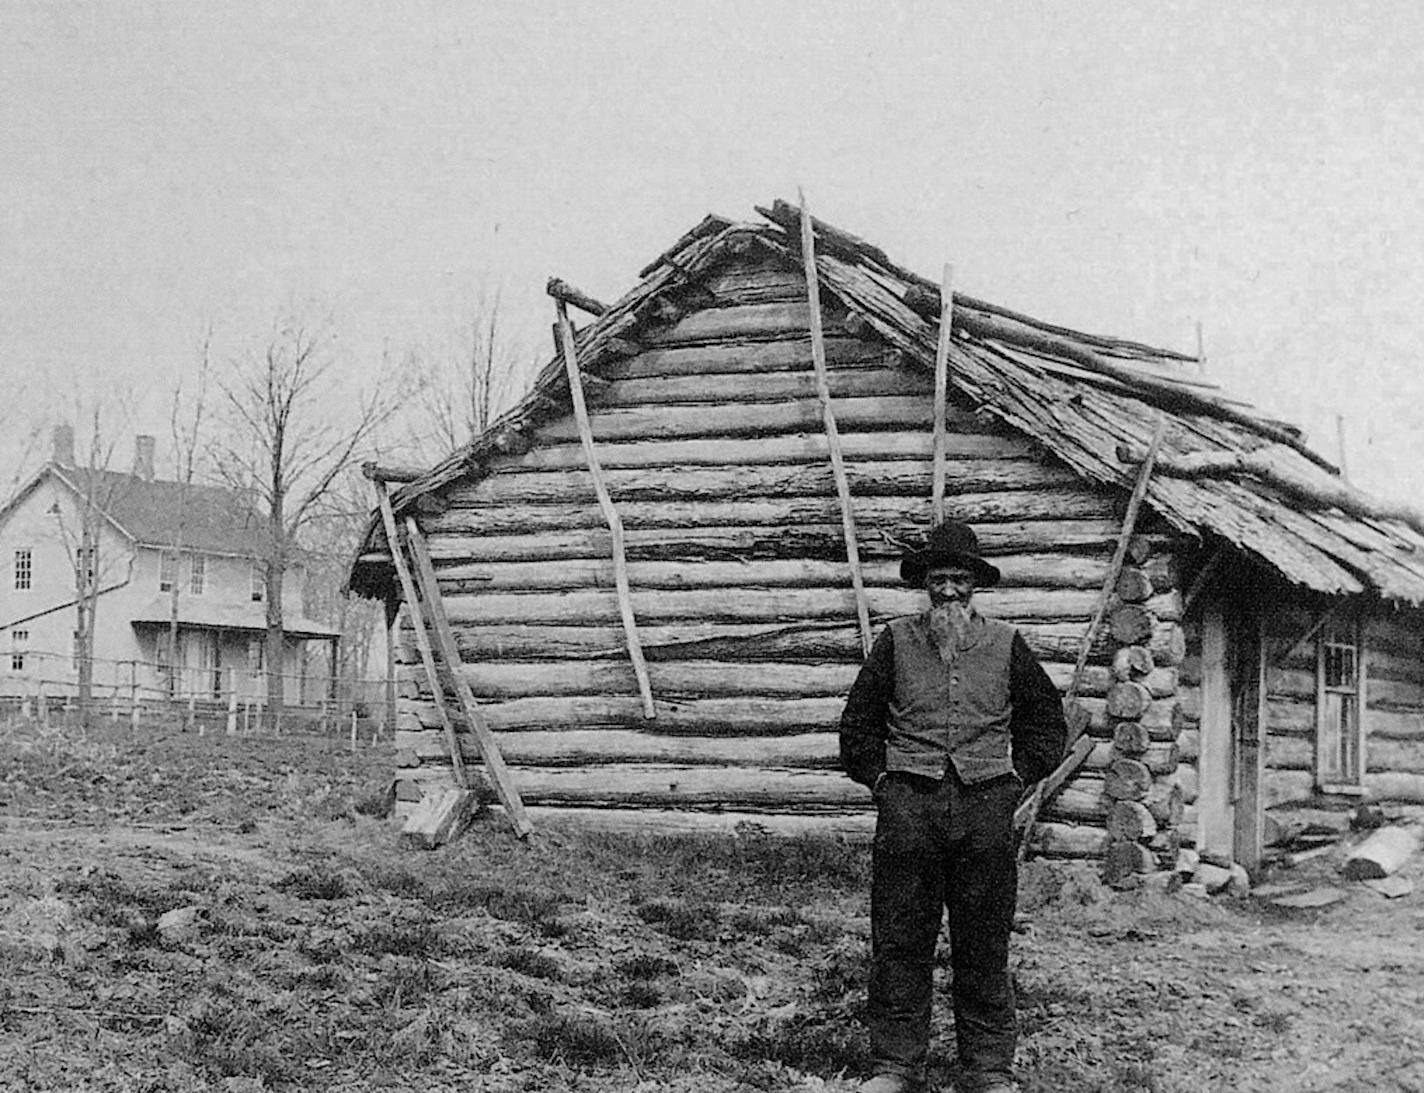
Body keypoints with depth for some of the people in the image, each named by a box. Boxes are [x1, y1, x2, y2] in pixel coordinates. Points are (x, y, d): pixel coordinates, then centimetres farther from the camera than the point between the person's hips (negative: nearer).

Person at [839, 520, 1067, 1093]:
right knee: (899, 941, 1)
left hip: (985, 805, 0)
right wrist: (880, 777, 4)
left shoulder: (1005, 645, 10)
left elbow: (1047, 718, 17)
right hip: (908, 804, 0)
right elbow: (859, 719, 13)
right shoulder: (896, 641, 8)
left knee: (984, 944, 4)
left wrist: (1018, 774, 7)